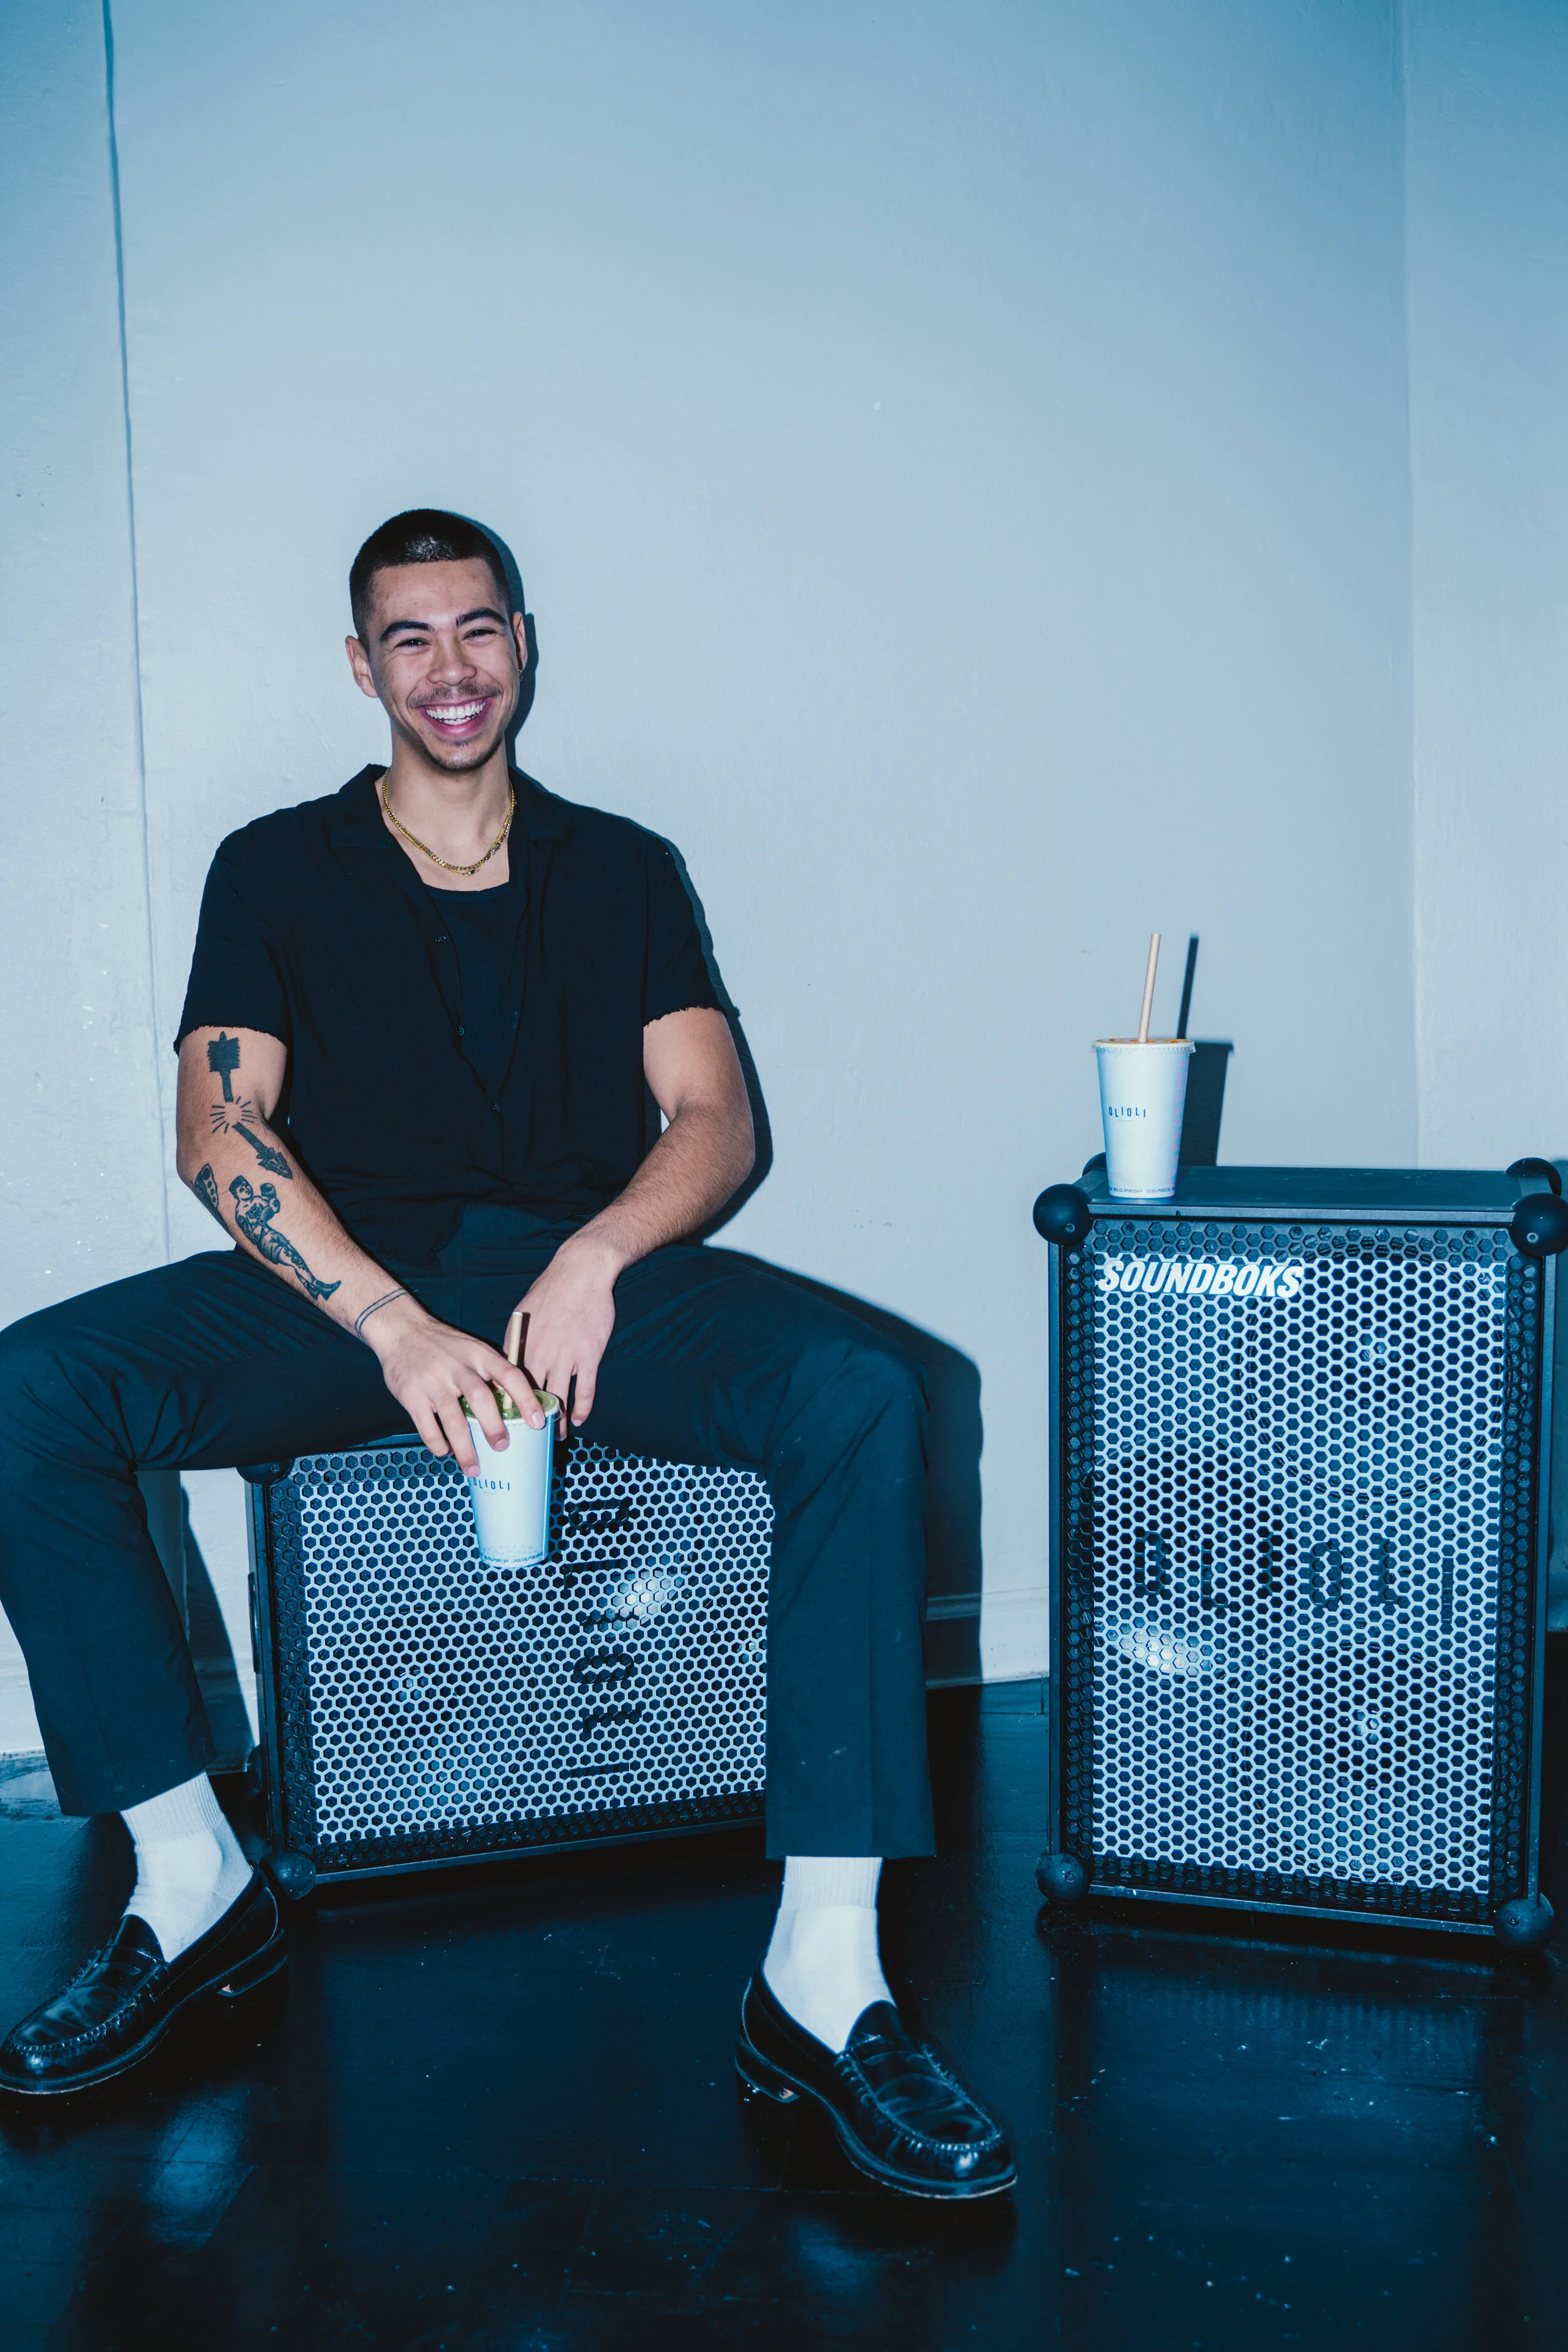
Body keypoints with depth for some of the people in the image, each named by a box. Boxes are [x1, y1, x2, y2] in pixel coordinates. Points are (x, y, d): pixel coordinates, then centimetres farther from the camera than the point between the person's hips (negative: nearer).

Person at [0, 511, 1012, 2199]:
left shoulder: (623, 872, 17)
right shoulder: (277, 870, 13)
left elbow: (715, 1121, 6)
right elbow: (220, 1135, -1)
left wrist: (595, 1259, -16)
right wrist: (395, 1324, -18)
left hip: (591, 1265, 0)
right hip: (343, 1281, 0)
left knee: (860, 1393, -30)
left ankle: (823, 1976, -29)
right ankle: (191, 1884, -12)